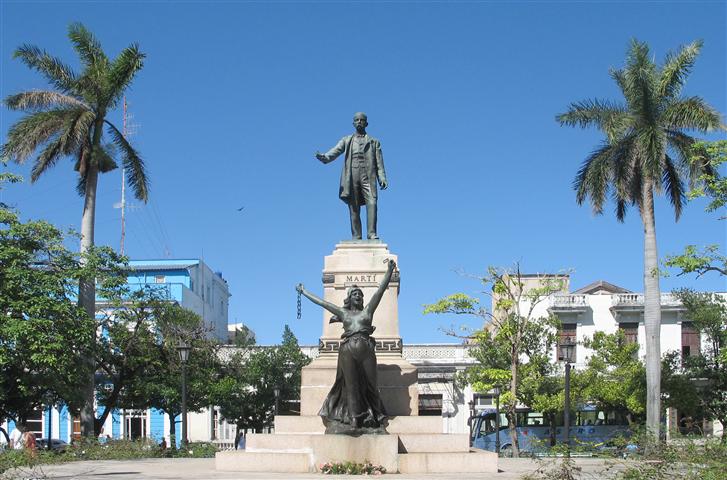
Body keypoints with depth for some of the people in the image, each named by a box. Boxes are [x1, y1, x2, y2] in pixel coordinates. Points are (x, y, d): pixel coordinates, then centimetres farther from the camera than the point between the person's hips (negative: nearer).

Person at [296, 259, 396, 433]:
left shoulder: (368, 310, 16)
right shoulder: (343, 312, 18)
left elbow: (381, 290, 10)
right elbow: (320, 302, 23)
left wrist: (389, 271, 5)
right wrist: (303, 292, 28)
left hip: (366, 350, 0)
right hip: (348, 350, 1)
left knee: (370, 384, -3)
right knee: (351, 385, -3)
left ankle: (376, 420, -1)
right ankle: (354, 420, -6)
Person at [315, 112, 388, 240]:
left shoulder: (374, 142, 19)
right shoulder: (347, 140, 20)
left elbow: (379, 162, 10)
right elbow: (335, 151, 2)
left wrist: (382, 178, -5)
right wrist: (324, 157, -20)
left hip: (368, 176, -1)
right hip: (352, 176, 1)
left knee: (372, 203, -19)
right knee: (354, 208, -3)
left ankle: (372, 234, -22)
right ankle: (356, 237, -4)